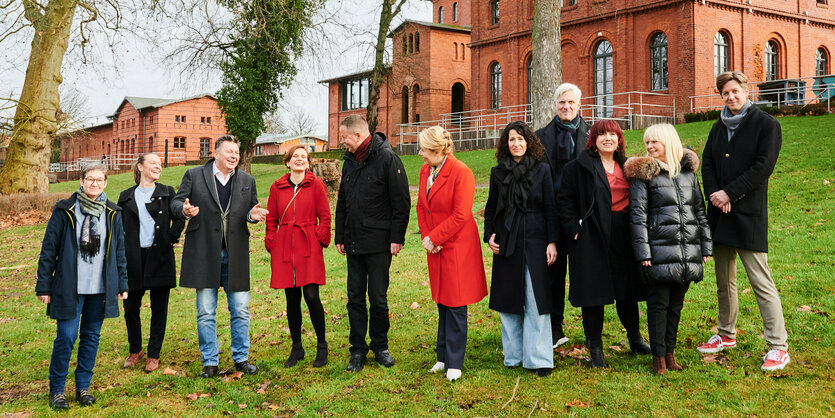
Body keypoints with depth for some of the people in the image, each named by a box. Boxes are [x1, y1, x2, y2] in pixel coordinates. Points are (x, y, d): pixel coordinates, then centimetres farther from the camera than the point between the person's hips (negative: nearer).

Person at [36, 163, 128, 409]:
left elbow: (119, 251, 13)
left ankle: (83, 387, 22)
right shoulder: (64, 211, -3)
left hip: (101, 288, 3)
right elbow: (49, 249, -1)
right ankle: (56, 390, 12)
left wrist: (122, 284, 11)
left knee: (91, 336, 10)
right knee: (66, 337, -4)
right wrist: (44, 286, -3)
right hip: (70, 287, -3)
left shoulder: (112, 213, 7)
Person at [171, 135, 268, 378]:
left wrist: (252, 215, -10)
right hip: (204, 254, -2)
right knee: (206, 313, 4)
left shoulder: (247, 181, 10)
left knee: (241, 310, 6)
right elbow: (176, 203, 2)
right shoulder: (194, 175, 2)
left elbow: (252, 209, 14)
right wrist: (184, 210, -21)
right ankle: (210, 362, 16)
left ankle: (241, 358, 20)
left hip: (236, 255, 2)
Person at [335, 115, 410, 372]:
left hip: (379, 244, -6)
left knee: (378, 298, 4)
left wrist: (397, 238, -12)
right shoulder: (350, 161, 12)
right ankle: (358, 349, 17)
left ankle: (380, 346, 20)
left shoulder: (386, 158, -9)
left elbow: (401, 201, -10)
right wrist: (339, 237, 16)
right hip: (354, 243, 6)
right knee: (355, 297, 8)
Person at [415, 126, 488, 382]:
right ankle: (443, 357, 24)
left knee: (455, 305, -1)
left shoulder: (460, 172, -16)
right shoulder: (425, 170, 7)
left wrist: (434, 238, -15)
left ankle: (454, 363, 8)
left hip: (457, 246, -7)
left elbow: (461, 215, -18)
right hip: (435, 246, 7)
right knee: (442, 303, 14)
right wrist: (426, 237, -2)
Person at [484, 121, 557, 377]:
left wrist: (552, 241, -5)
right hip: (507, 242, 2)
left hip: (535, 240, -2)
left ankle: (539, 358, 3)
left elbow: (550, 208, 1)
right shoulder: (498, 172, 7)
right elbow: (491, 207, 13)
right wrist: (489, 235, 1)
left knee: (536, 301, -4)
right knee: (509, 299, 7)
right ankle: (513, 355, 19)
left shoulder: (541, 171, 2)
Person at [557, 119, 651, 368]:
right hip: (591, 237, -4)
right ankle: (595, 347, 11)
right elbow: (565, 202, -3)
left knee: (627, 290, 12)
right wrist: (575, 229, -11)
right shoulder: (578, 167, -1)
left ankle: (634, 337, 32)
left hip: (624, 236, 5)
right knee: (593, 293, -1)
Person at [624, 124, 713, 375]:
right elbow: (638, 214, -4)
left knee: (677, 302, 11)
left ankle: (670, 351, 21)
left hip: (688, 249, 4)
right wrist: (642, 252, -11)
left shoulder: (688, 171, 11)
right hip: (659, 249, -4)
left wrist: (706, 245, 11)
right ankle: (658, 356, 9)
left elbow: (700, 209, 16)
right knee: (658, 302, 0)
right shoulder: (643, 173, -1)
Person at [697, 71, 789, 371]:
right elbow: (707, 163, 10)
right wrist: (714, 194, -8)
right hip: (720, 213, 6)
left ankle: (778, 346, -2)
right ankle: (726, 335, 28)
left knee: (761, 281, -8)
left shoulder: (766, 124, -3)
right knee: (724, 281, 14)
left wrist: (729, 193, -14)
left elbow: (763, 167, -12)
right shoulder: (719, 127, 15)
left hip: (749, 214, -6)